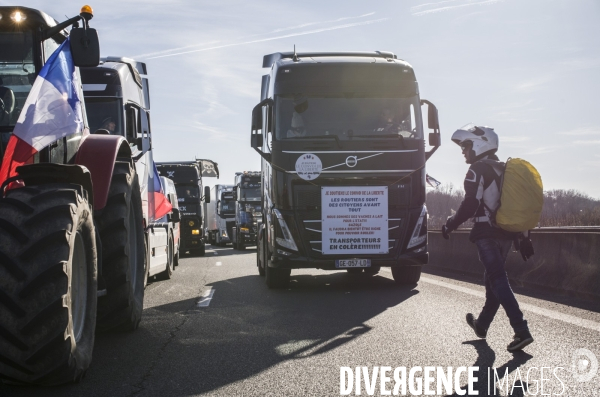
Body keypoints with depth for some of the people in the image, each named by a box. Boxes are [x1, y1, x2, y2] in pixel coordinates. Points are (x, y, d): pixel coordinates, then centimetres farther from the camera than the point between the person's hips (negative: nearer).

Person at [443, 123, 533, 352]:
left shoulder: (478, 170, -10)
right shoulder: (504, 170, 16)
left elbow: (470, 205, -18)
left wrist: (451, 225, -5)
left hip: (487, 234, -9)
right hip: (506, 233, 9)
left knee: (498, 280, -10)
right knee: (493, 278, 18)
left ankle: (521, 331, -19)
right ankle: (482, 324, 32)